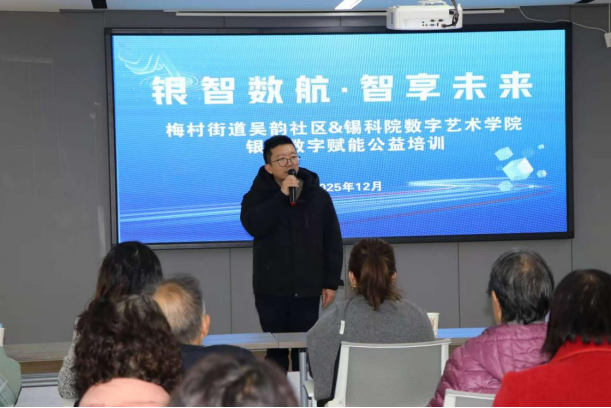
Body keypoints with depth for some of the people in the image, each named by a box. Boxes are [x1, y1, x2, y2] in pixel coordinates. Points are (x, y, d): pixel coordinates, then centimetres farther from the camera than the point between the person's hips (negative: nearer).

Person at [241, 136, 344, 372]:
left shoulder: (318, 195, 4)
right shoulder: (258, 196, 1)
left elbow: (333, 242, 6)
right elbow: (253, 226, -21)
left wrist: (331, 282, 1)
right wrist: (281, 196, -21)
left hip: (307, 288, 1)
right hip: (272, 290, -1)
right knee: (276, 351, 4)